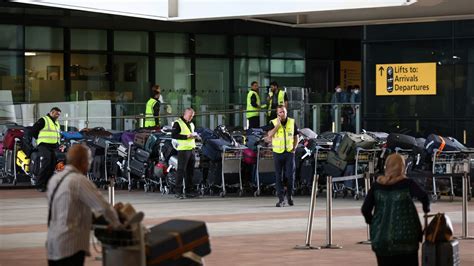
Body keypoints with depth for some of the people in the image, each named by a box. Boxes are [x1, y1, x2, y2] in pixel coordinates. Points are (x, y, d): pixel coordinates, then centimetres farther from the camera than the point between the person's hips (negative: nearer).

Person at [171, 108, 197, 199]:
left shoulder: (191, 124, 23)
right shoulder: (178, 123, -3)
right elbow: (173, 135, -13)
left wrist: (194, 136, 11)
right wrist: (187, 136, -17)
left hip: (191, 149, 8)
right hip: (183, 149, -8)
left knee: (190, 171, 9)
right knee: (181, 171, -9)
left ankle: (188, 191, 15)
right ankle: (179, 192, -9)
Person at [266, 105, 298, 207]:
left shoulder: (292, 122, 6)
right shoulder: (273, 123, 0)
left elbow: (296, 137, 14)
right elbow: (269, 135, -15)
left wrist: (294, 148, 0)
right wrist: (277, 125, -20)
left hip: (289, 153, 1)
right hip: (278, 153, -1)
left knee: (290, 176, -2)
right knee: (279, 177, 1)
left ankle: (289, 195, 18)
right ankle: (281, 199, 4)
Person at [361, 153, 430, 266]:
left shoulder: (377, 185, 2)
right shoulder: (407, 184, -5)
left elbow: (365, 209, 0)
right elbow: (423, 196, -20)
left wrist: (372, 222, 15)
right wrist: (426, 209, 0)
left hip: (381, 238, 2)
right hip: (405, 238, -2)